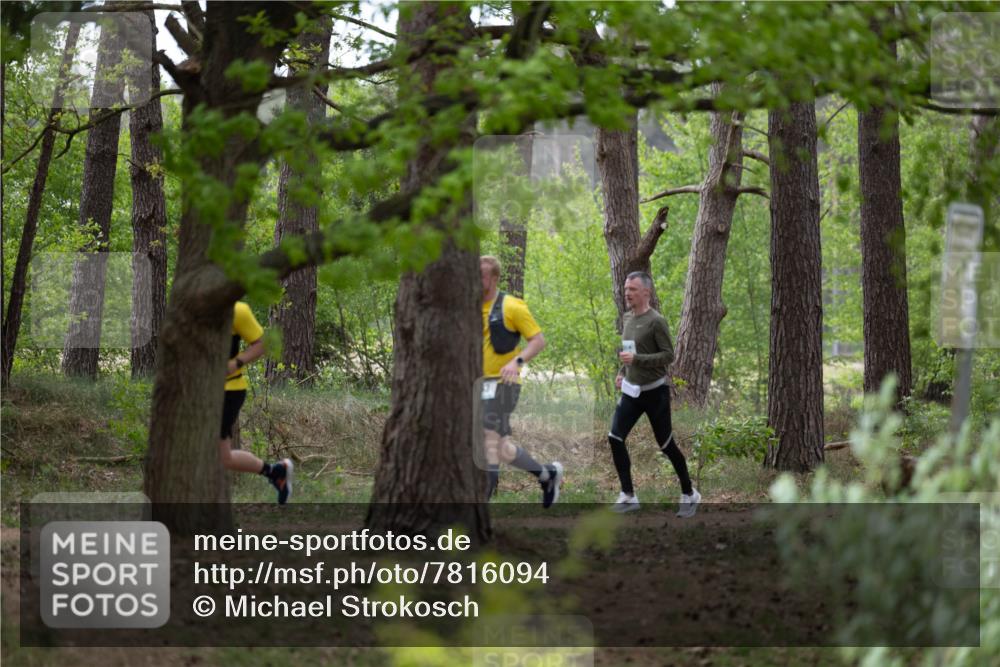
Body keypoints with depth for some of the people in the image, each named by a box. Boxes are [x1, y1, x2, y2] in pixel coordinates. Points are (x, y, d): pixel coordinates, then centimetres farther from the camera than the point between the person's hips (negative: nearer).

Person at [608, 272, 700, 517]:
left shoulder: (656, 321, -15)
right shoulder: (627, 318, 7)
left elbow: (668, 355, -18)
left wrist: (636, 359, -26)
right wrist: (623, 372, 11)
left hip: (654, 391, -7)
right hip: (631, 391, 7)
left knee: (666, 445, 2)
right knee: (615, 438, -6)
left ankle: (689, 495, 20)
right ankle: (628, 496, 2)